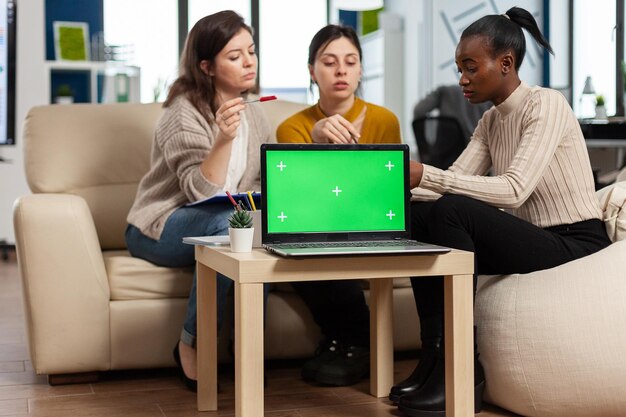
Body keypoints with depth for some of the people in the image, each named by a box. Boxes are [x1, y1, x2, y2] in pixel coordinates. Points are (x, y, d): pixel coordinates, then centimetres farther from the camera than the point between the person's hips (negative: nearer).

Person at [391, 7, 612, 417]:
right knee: (421, 216, -8)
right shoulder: (491, 121, 12)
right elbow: (456, 182, 2)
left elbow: (514, 190, -26)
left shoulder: (546, 104, -12)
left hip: (577, 245, -8)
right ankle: (435, 358, -9)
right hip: (533, 241, 8)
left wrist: (426, 174, -32)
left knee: (452, 211, -27)